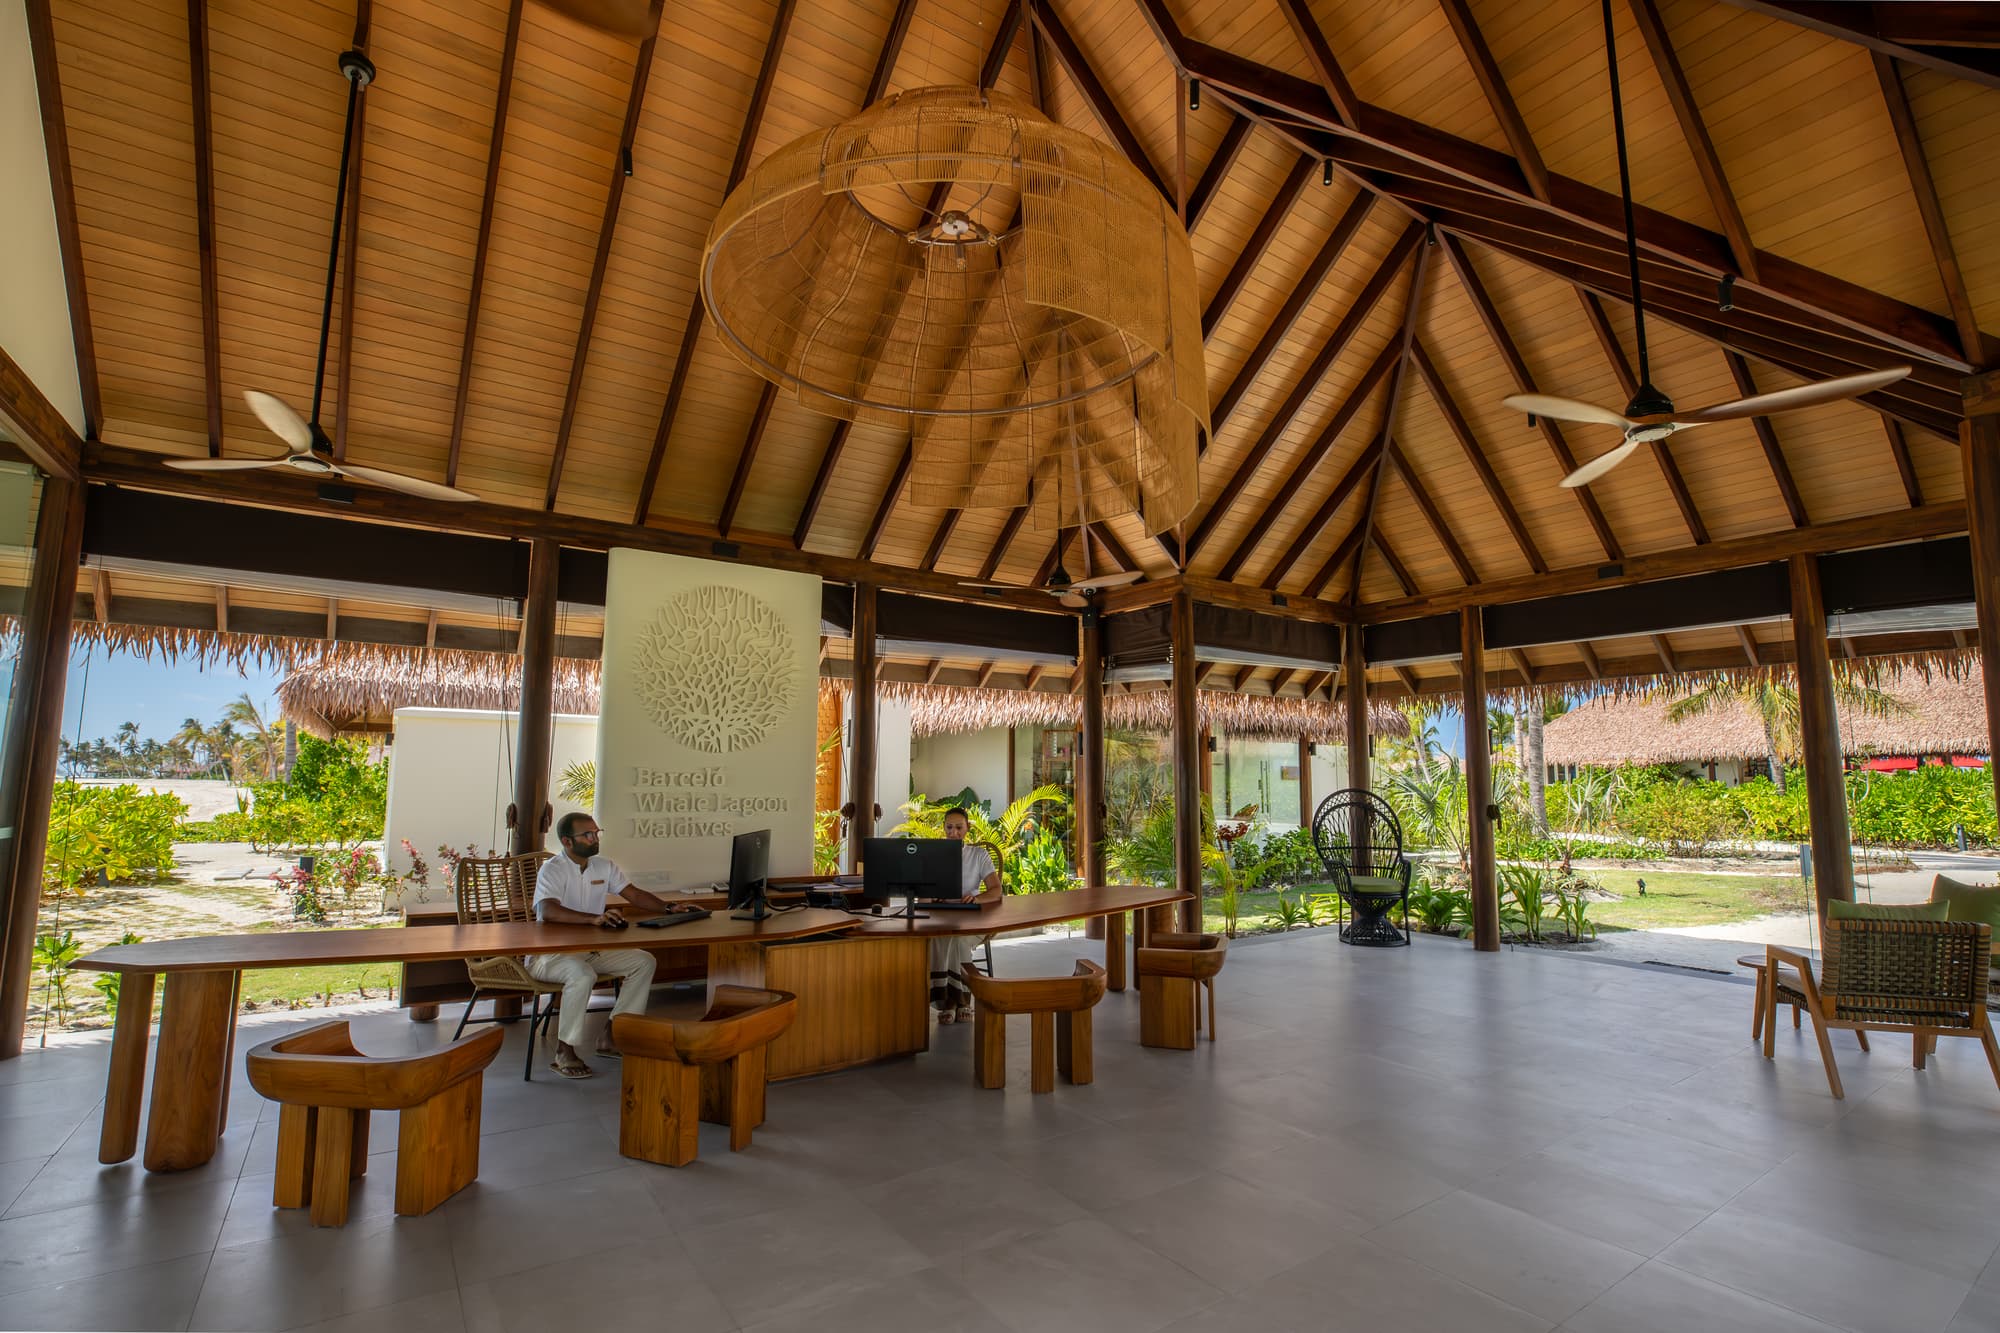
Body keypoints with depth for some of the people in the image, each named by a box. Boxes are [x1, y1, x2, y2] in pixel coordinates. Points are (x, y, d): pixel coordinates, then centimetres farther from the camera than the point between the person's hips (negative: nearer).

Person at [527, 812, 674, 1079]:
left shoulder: (604, 866, 6)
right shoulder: (552, 869, -14)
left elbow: (634, 894, 5)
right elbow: (548, 911, -31)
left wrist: (669, 909, -11)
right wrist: (595, 918, -44)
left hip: (590, 949, 7)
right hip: (549, 954, -7)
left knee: (644, 961, -7)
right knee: (583, 975, -36)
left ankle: (611, 1037, -1)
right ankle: (564, 1053, -17)